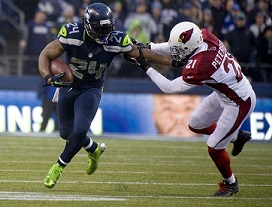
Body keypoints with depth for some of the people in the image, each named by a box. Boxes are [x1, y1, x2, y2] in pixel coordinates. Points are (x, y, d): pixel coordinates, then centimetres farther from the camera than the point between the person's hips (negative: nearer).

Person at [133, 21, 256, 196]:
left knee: (214, 148, 2)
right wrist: (147, 47, -2)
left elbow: (169, 87, -21)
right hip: (225, 94, 9)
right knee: (195, 125, 20)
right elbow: (175, 46, 4)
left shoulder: (198, 68, -36)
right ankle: (238, 136, 36)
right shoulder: (205, 36, -16)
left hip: (240, 103, -9)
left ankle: (230, 183, 26)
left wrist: (146, 67, -14)